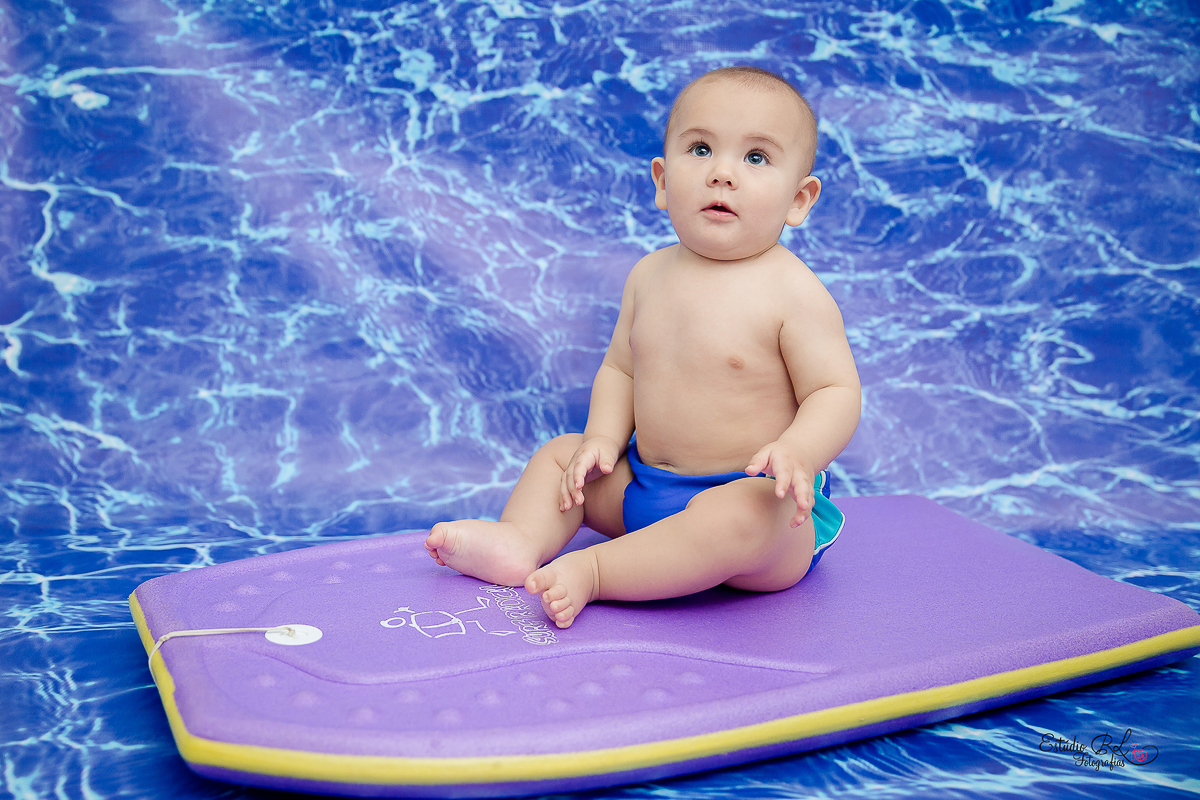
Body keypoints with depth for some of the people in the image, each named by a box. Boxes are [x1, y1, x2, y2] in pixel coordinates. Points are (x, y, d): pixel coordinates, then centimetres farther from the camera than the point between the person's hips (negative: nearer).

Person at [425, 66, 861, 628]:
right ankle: (520, 540, -19)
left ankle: (593, 572, -30)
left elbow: (837, 392, -15)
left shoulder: (793, 292, -15)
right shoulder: (650, 276, 4)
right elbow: (620, 367, 14)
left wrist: (797, 451, -34)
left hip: (754, 494, -7)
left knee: (736, 518, -38)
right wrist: (604, 438, -4)